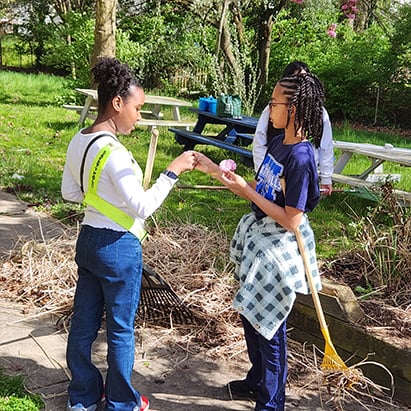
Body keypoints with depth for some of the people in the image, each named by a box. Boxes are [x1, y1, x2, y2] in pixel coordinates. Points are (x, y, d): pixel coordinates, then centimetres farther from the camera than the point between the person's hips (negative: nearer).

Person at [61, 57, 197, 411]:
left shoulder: (79, 142, 2)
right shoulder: (113, 152, -25)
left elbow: (70, 192, 12)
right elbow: (144, 207, -25)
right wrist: (172, 172, -19)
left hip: (88, 240, 8)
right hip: (118, 248, -8)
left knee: (84, 322, 18)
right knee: (120, 329, 10)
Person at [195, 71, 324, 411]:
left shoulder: (300, 158, -25)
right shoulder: (278, 143, 2)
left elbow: (291, 221, -24)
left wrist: (247, 191, -21)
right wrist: (214, 169, 6)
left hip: (279, 248, -9)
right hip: (258, 236, 9)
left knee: (268, 325, 5)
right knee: (250, 314, 22)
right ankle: (257, 381, 44)